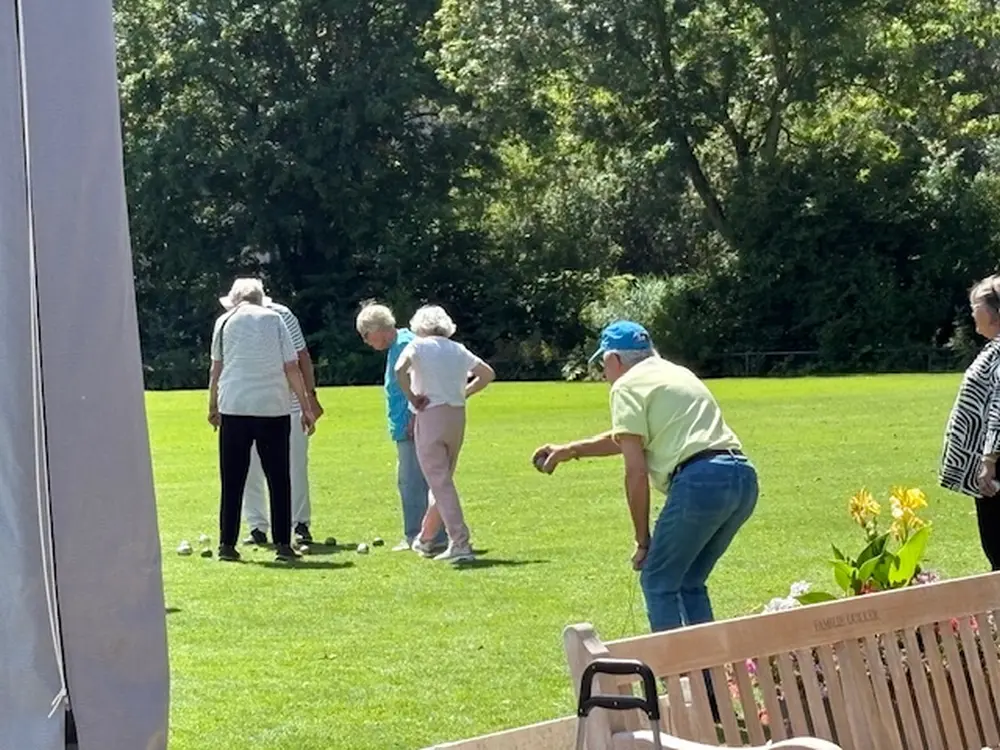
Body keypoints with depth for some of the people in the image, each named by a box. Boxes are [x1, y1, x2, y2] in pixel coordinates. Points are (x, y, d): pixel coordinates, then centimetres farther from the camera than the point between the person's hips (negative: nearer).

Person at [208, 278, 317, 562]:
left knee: (232, 480, 7)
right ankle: (283, 544, 3)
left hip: (234, 407, 0)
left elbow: (216, 368, 7)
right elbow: (292, 368, 2)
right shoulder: (275, 320, 6)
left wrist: (213, 406, 17)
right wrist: (306, 408, 5)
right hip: (274, 407, 0)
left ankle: (227, 544, 5)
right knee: (278, 479, 7)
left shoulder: (225, 322, 7)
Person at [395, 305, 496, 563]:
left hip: (431, 416, -6)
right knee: (443, 479, 17)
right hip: (457, 416, 6)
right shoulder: (458, 350, 13)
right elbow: (487, 374, 18)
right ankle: (425, 540, 29)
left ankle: (460, 544, -13)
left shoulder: (418, 345, -3)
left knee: (440, 482, -6)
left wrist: (411, 397, -11)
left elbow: (400, 369, -22)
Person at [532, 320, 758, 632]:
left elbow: (636, 472, -2)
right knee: (689, 581, 20)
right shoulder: (676, 373, 29)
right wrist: (569, 450, 51)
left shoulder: (628, 385, 4)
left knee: (658, 582, 3)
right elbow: (628, 438, 42)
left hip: (702, 480, -8)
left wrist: (643, 540, 5)